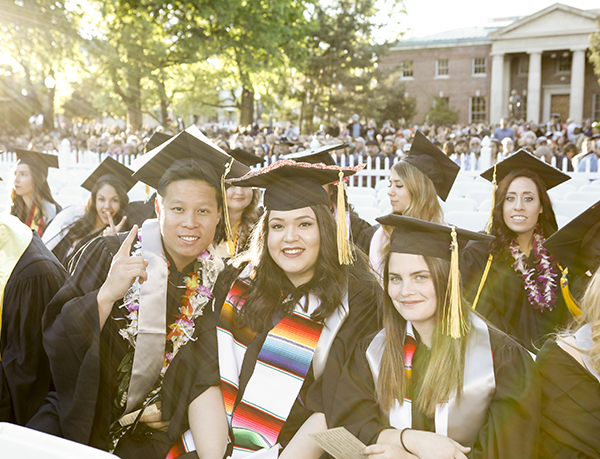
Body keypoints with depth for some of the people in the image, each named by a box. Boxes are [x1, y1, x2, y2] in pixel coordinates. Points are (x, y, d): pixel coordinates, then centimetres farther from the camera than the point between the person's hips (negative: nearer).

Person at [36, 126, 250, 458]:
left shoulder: (219, 281, -5)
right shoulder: (107, 255, -9)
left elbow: (211, 371, 6)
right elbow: (57, 341, -13)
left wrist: (171, 411, -6)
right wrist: (107, 294, -28)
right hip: (81, 418, -2)